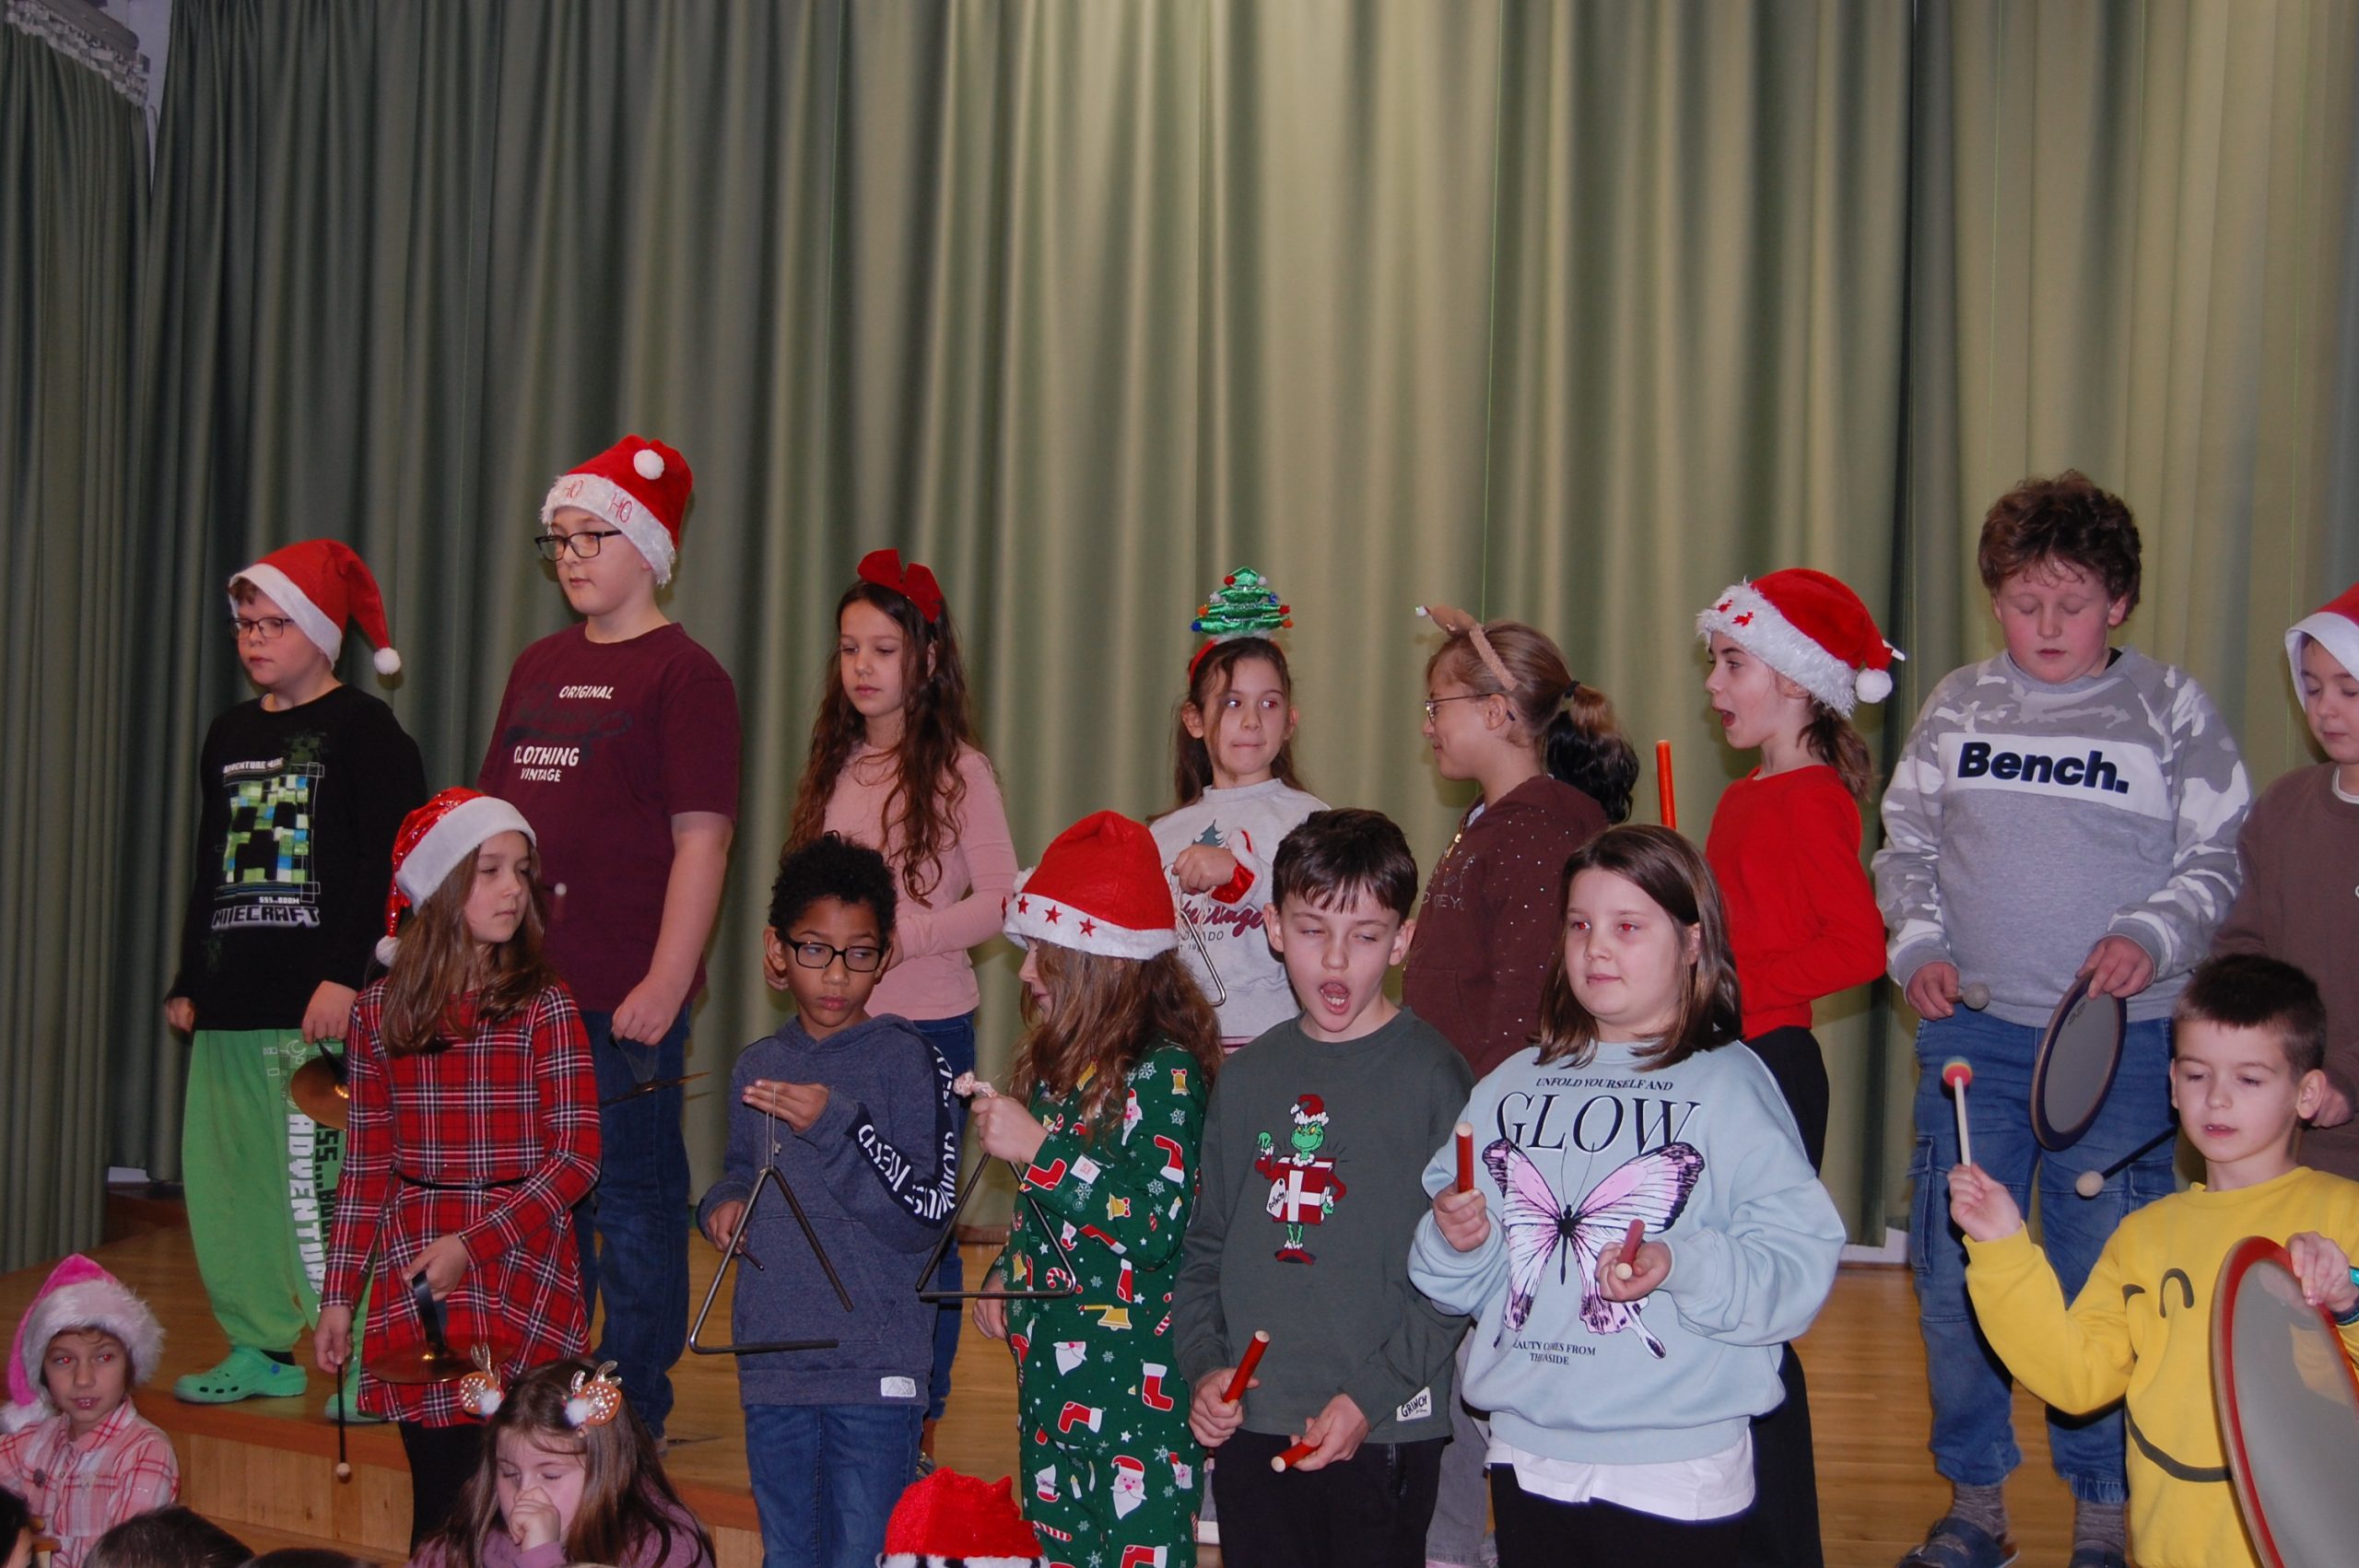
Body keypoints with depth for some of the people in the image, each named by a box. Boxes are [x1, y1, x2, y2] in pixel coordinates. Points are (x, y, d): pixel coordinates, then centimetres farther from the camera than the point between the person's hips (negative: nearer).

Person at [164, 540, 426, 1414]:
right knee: (224, 1177, 9)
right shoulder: (229, 735, 17)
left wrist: (345, 977, -19)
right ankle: (261, 1349, 20)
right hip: (231, 1000, 8)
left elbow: (389, 866, -12)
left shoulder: (363, 729, -4)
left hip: (319, 1004, -8)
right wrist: (187, 980, 19)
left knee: (321, 1178, -10)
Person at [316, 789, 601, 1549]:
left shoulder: (544, 1006, -3)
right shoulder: (380, 1012, 6)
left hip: (521, 1272, -2)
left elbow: (577, 1155, -6)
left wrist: (474, 1245, -14)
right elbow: (367, 1163, 11)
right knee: (439, 1493, 5)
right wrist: (339, 1293, 10)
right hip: (415, 1285, 2)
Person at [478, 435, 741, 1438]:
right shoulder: (538, 667, 16)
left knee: (633, 1199, 0)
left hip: (626, 993, -7)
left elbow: (701, 838, -12)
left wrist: (663, 986, -17)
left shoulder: (682, 674, -6)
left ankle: (633, 1412, 11)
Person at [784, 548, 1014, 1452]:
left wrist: (901, 937, -21)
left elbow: (1001, 899, -12)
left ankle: (921, 1412, 13)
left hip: (928, 1024, -5)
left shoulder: (956, 769, -6)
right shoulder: (835, 766, 11)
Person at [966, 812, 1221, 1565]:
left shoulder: (1165, 1071, -16)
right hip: (1051, 1361, 9)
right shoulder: (1056, 1064, 9)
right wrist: (1005, 1276, 8)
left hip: (1136, 1376, -8)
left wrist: (1038, 1150, -26)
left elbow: (1157, 1225, -26)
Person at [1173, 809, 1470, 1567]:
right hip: (1250, 1428, 4)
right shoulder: (1248, 1077, 9)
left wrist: (1372, 1395, -15)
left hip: (1383, 1437, -4)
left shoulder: (1432, 1075, -6)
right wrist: (1203, 1363, 0)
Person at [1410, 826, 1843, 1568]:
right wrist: (1454, 1241, -8)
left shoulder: (1731, 1085, -4)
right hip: (1526, 1460, 4)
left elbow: (1801, 1264, -15)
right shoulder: (1512, 1086, 11)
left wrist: (1679, 1266, -28)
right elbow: (1454, 1282, 13)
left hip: (1675, 1476, -4)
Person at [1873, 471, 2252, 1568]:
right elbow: (1905, 845, 14)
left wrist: (2152, 937, -14)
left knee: (2102, 1281, 3)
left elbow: (2218, 860, 3)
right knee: (1953, 1272, 6)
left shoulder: (2171, 711, 3)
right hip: (1970, 1030, 2)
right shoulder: (1958, 707, 8)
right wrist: (1917, 943, -2)